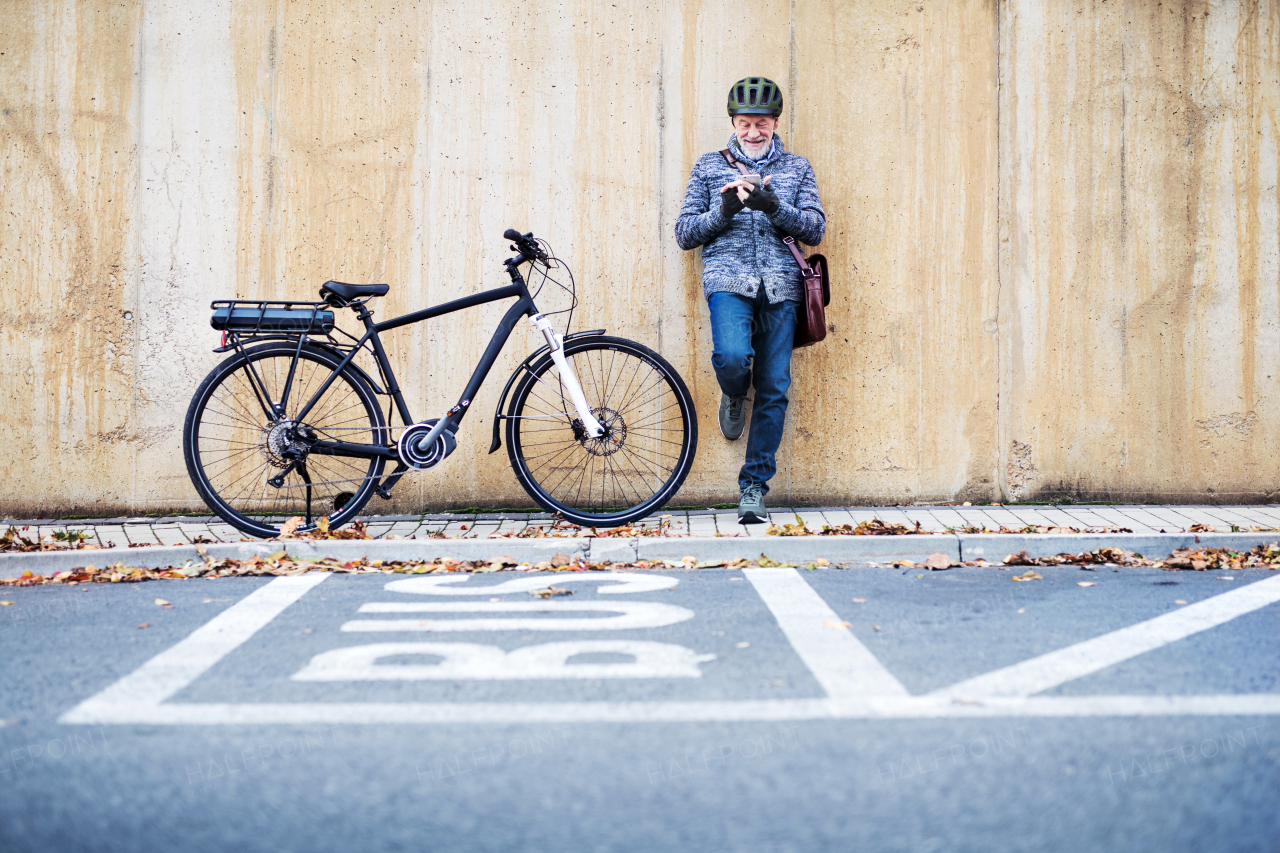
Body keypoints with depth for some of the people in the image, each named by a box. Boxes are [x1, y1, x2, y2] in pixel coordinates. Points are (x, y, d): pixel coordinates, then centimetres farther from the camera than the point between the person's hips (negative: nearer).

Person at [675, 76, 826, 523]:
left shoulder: (797, 168, 16)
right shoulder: (709, 166, 15)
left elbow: (815, 228, 6)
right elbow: (684, 233, 10)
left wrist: (775, 207, -12)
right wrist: (723, 212, -8)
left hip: (780, 285, 1)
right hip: (728, 279, -1)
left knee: (773, 388, -2)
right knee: (732, 358, -28)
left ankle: (754, 487, 7)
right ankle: (733, 397, 11)